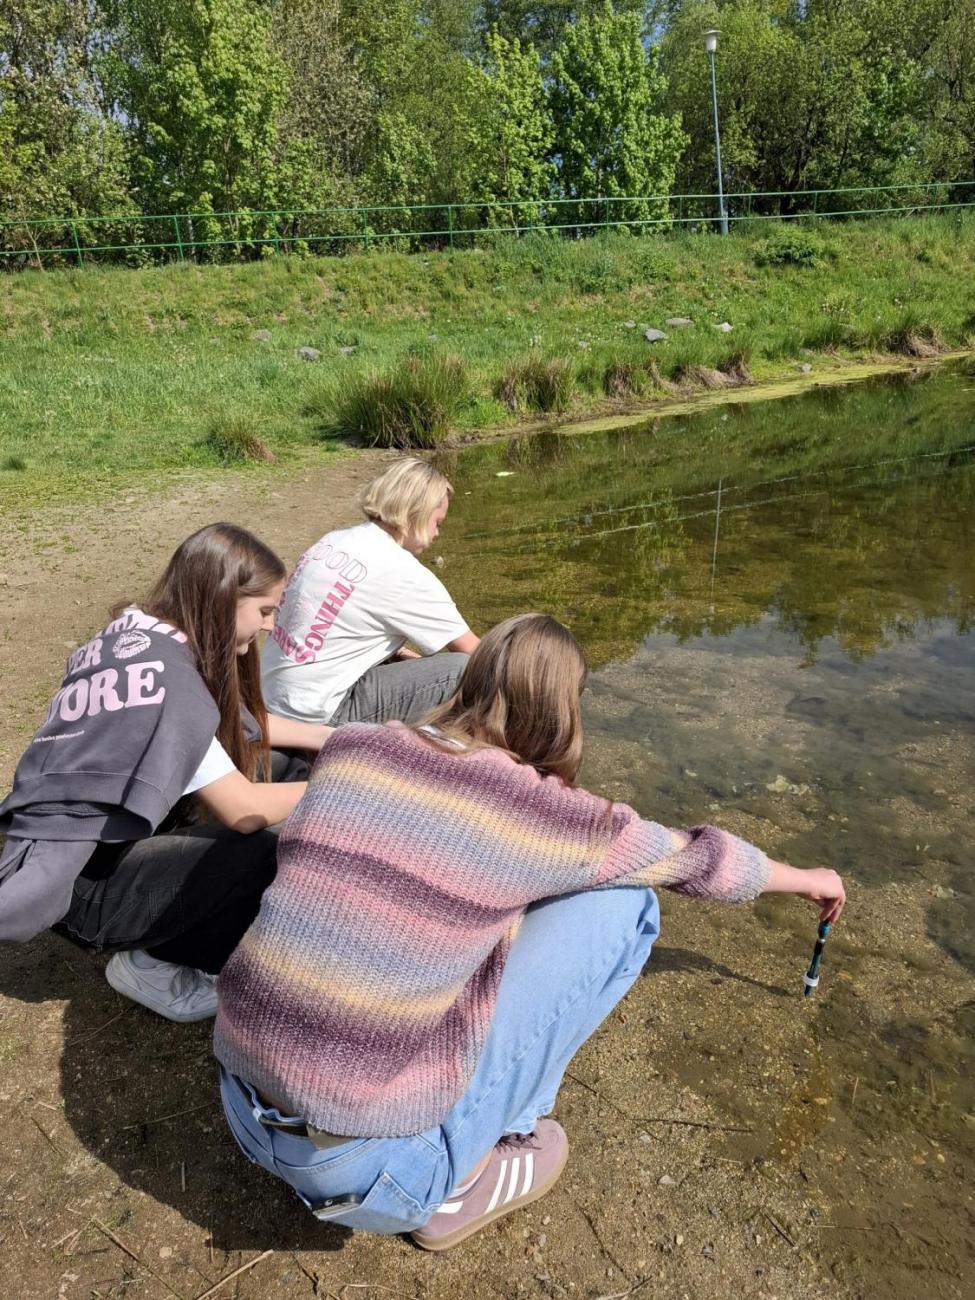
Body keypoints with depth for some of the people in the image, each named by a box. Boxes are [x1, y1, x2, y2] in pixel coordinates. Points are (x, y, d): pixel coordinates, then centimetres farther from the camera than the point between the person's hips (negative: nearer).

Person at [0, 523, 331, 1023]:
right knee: (276, 854, -25)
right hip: (79, 881, -9)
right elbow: (244, 811, -24)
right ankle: (153, 966, 0)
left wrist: (332, 738, 8)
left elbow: (241, 721, 13)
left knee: (279, 770, 4)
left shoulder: (139, 631, -2)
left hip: (100, 828, 9)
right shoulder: (165, 677, -29)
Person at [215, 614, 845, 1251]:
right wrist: (805, 877, 27)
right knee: (622, 902, 1)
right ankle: (458, 1180, 9)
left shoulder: (350, 749, 0)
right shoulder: (540, 813, -12)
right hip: (363, 1162, -5)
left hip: (244, 1110, 6)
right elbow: (696, 858, 6)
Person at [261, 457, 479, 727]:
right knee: (463, 669, -10)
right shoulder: (404, 574, -14)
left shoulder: (335, 540, 7)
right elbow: (472, 652, -5)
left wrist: (402, 655, 12)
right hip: (318, 716, -9)